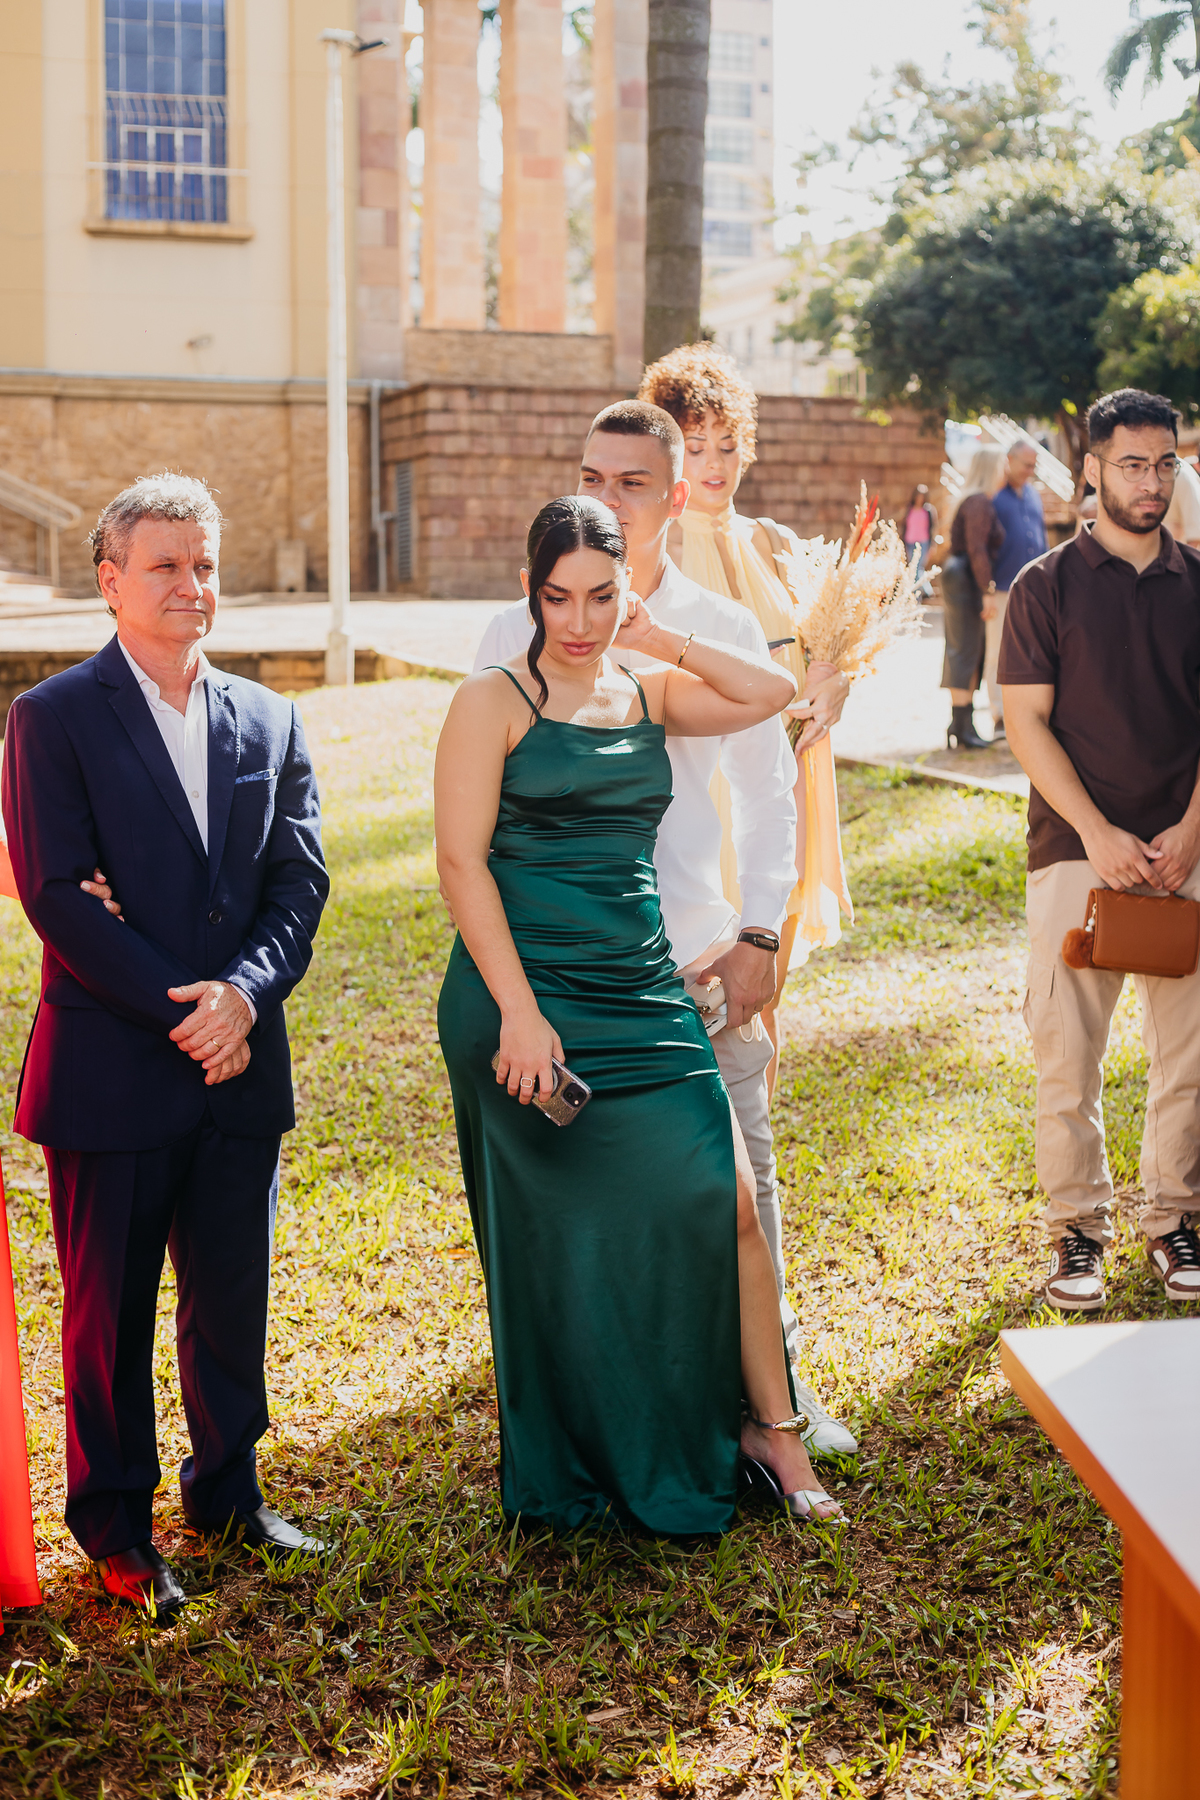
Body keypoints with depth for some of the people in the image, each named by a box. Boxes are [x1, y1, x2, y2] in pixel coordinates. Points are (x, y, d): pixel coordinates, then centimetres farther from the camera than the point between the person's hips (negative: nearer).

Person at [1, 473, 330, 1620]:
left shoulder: (268, 721, 10)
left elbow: (300, 880, 5)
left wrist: (245, 989, -12)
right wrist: (179, 1009, -16)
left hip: (240, 1068, 4)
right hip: (109, 1071, -4)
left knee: (233, 1294, 15)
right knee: (109, 1309, 7)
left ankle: (226, 1487, 34)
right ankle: (114, 1525, 24)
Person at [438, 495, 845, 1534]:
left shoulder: (650, 696, 12)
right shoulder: (495, 701, -3)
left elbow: (774, 691, 2)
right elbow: (462, 861, -9)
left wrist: (659, 639, 1)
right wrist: (519, 1010, -16)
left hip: (644, 989, 5)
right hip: (528, 994, -4)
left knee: (726, 1201, -3)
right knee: (561, 1231, 6)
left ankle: (771, 1427, 14)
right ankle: (571, 1476, 23)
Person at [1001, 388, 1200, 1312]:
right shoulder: (1047, 585, 1)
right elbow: (1027, 722, -3)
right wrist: (1097, 831, -12)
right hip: (1077, 851, -2)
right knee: (1067, 1050, -1)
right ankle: (1078, 1227, 13)